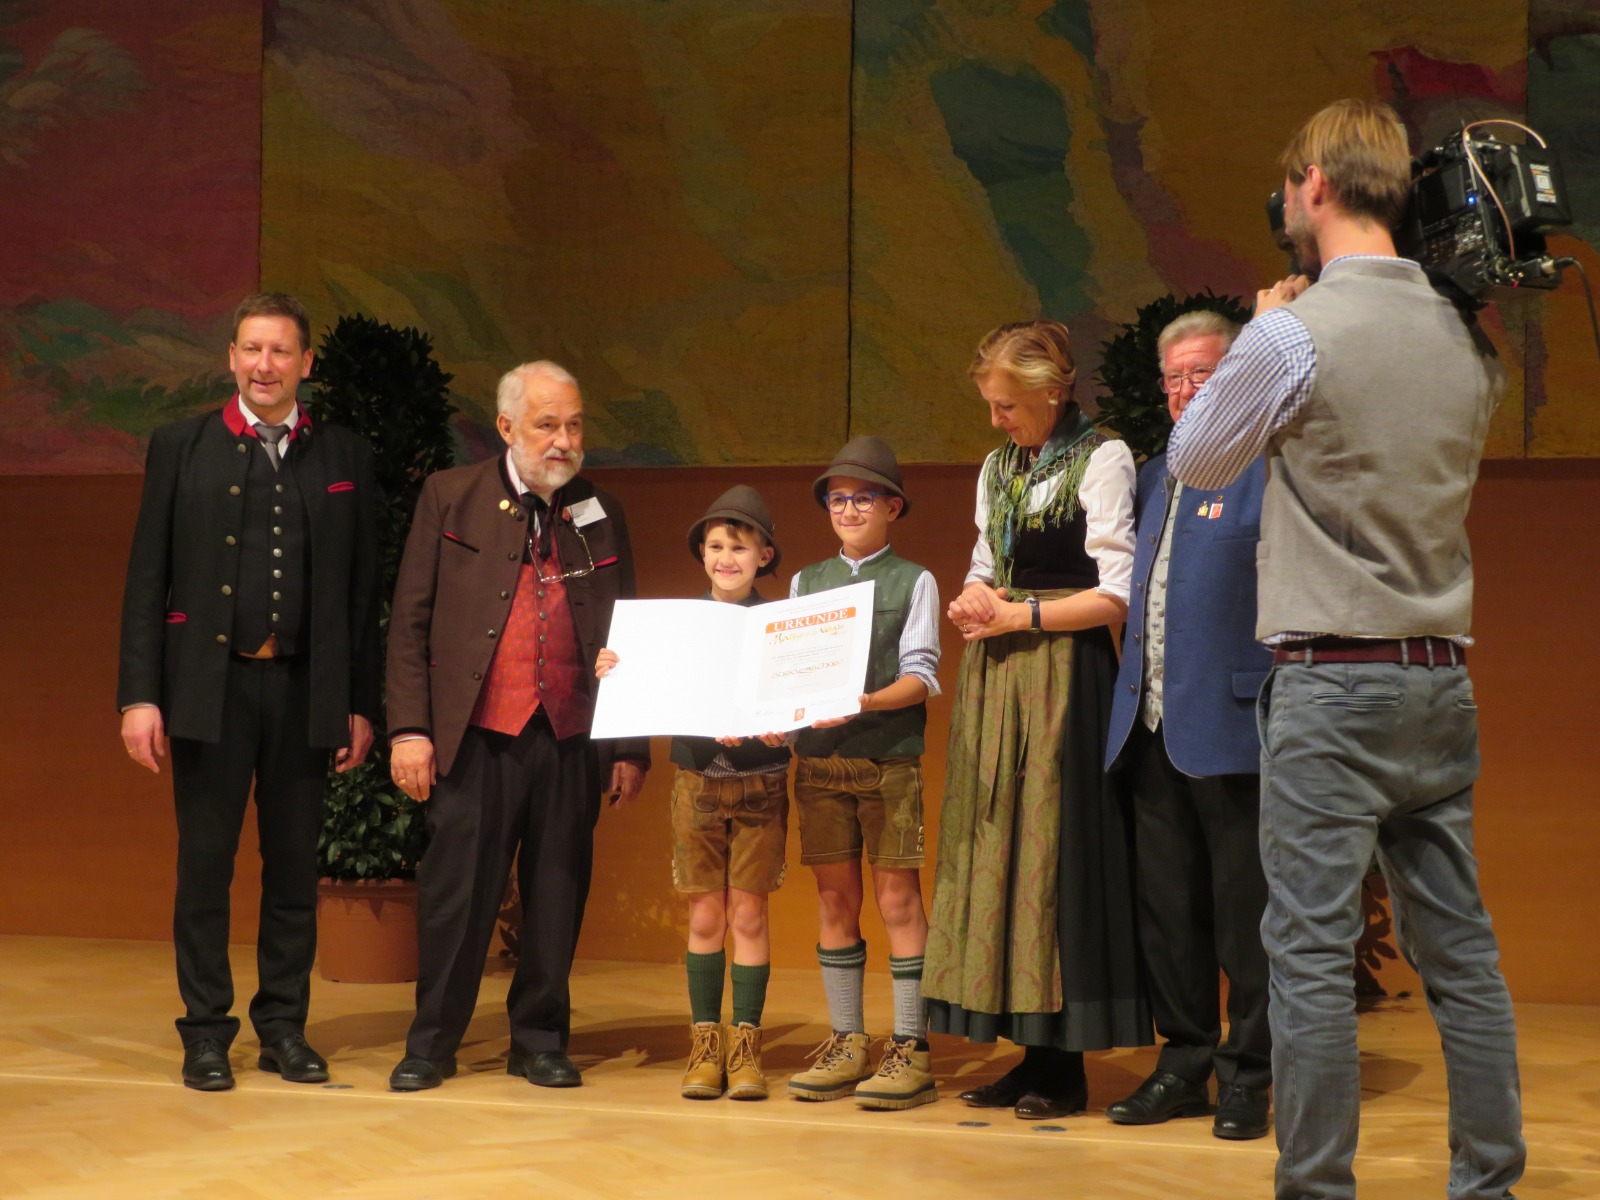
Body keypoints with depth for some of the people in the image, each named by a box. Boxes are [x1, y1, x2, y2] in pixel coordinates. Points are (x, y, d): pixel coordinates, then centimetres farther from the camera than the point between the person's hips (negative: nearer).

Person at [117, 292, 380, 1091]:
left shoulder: (344, 458, 8)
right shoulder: (181, 449, 4)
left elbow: (362, 590, 8)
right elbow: (147, 581, 1)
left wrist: (360, 705, 4)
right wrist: (139, 695, -6)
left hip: (305, 688, 1)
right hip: (211, 685, -1)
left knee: (295, 867, 7)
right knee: (205, 866, 3)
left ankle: (284, 1029, 18)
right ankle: (206, 1034, 12)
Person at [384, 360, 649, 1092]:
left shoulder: (600, 515, 11)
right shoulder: (450, 497, 5)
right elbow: (410, 621, 3)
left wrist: (632, 746, 6)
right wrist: (409, 728, -6)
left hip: (572, 742, 2)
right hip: (476, 737, -2)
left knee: (556, 896, 7)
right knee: (456, 893, 1)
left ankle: (539, 1041, 20)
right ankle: (431, 1044, 14)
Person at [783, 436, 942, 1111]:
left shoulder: (914, 582, 5)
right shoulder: (806, 582, 16)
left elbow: (921, 677, -4)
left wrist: (863, 703, -20)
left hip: (889, 757, -4)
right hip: (818, 757, 4)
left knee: (897, 897, -5)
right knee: (834, 898, 6)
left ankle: (910, 1049, -3)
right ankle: (846, 1044, 13)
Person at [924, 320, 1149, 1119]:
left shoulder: (1101, 461, -5)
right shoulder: (997, 470, 16)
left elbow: (1116, 595, -10)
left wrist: (1021, 615, -11)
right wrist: (973, 601, 1)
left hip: (1062, 675, -7)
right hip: (995, 679, 7)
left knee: (1056, 850, -6)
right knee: (996, 850, 4)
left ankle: (1062, 1066, 1)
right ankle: (1030, 1053, 10)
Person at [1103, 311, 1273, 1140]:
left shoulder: (1269, 471, -4)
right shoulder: (1153, 478, 19)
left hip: (1230, 727, -7)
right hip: (1152, 728, 7)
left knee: (1244, 912, 1)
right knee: (1167, 908, 11)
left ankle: (1247, 1075, 9)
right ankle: (1184, 1062, 20)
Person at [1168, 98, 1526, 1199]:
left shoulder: (1295, 334, -12)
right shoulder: (1466, 336, 7)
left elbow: (1194, 459, 4)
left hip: (1333, 680, -6)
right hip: (1443, 679, 7)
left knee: (1313, 953, -3)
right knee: (1460, 950, 10)